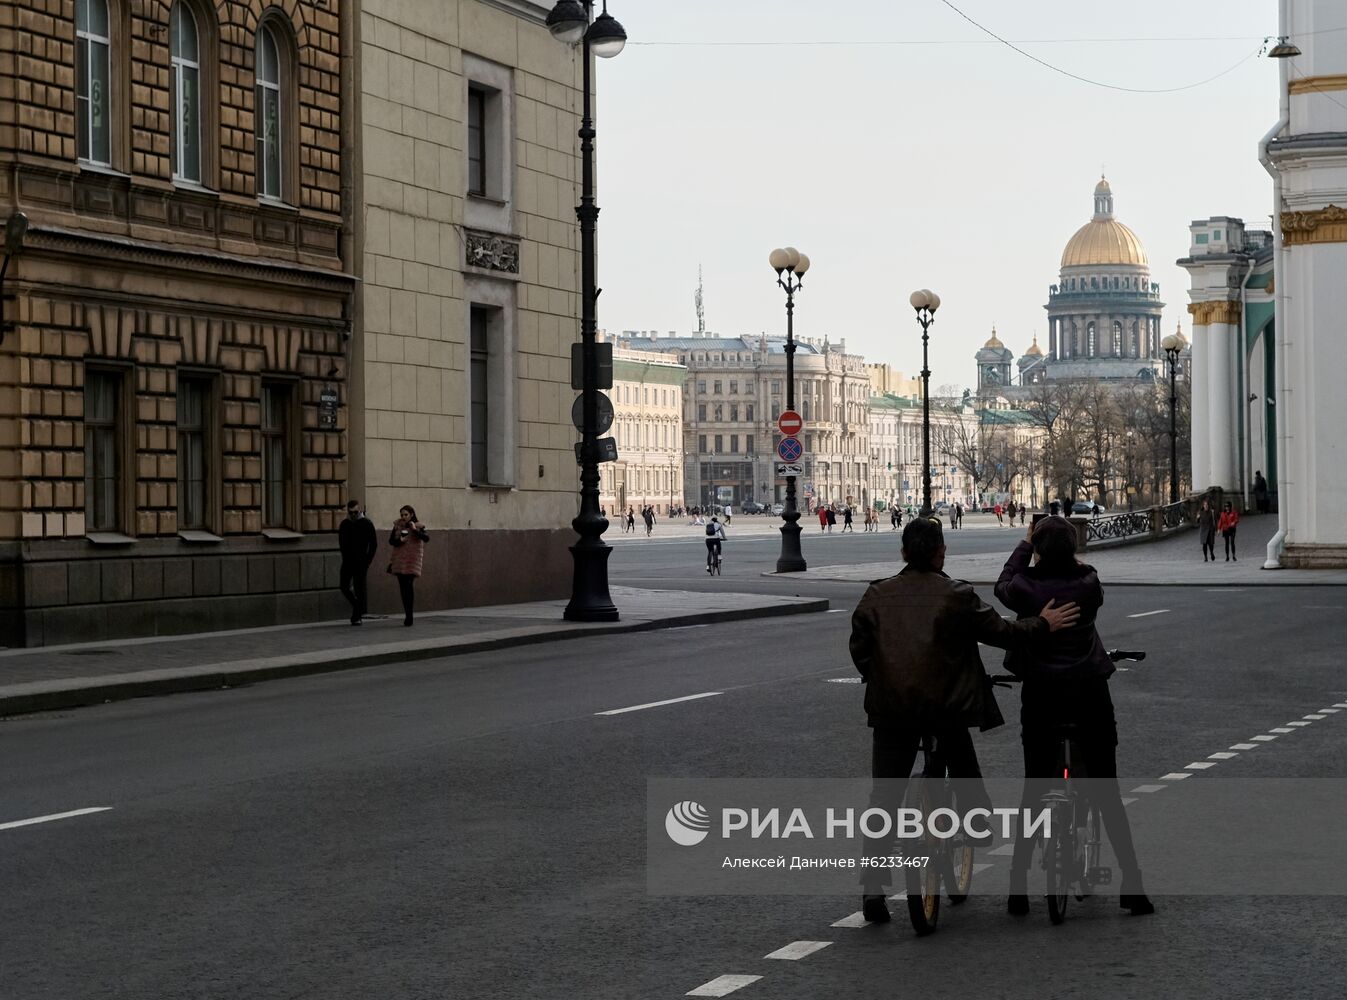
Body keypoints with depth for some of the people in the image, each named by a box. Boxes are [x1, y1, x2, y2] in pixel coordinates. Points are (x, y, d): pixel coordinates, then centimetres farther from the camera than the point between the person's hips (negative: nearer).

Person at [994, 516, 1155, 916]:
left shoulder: (1025, 587, -9)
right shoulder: (1088, 584, -7)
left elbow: (1002, 586, 15)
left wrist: (1024, 544, 26)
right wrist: (1078, 563, 32)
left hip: (1040, 693, 0)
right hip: (1089, 691, 1)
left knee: (1033, 790, 9)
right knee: (1106, 790, 8)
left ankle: (1018, 888, 7)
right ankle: (1132, 884, 5)